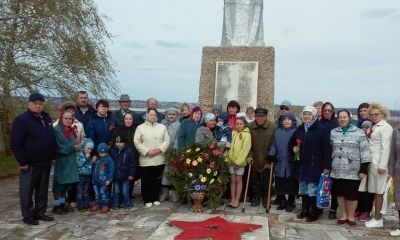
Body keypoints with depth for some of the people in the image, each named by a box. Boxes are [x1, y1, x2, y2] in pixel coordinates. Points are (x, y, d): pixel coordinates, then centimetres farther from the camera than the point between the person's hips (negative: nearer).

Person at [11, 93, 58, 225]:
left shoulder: (47, 118, 12)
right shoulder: (21, 120, -10)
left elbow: (52, 139, 20)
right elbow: (16, 144, -13)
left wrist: (53, 156, 13)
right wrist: (23, 162, -15)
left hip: (45, 163, 7)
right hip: (30, 164, -6)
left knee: (42, 190, 13)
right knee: (27, 191, 3)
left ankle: (40, 212, 25)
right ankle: (28, 215, 14)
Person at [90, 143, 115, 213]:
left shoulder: (109, 160, -10)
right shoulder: (97, 160, 12)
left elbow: (111, 170, -14)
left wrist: (109, 179, -17)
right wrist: (93, 179, 19)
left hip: (104, 182, -7)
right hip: (96, 181, 7)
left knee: (104, 194, -1)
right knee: (97, 194, 16)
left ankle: (106, 205, 10)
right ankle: (97, 204, 28)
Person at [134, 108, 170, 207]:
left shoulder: (162, 127, 9)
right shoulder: (140, 127, 2)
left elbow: (167, 140, 4)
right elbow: (137, 142, -5)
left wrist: (160, 149, -12)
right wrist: (147, 151, -14)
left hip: (159, 159, 2)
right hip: (146, 159, -2)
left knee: (157, 180, 9)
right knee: (146, 181, 4)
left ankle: (155, 198, 23)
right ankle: (147, 200, 16)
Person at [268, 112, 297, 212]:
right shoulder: (277, 132, 8)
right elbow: (274, 145, 7)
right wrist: (271, 155, -5)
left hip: (291, 164, -3)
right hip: (279, 163, 3)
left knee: (291, 185, 7)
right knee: (280, 185, 10)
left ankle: (290, 203, 25)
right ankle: (282, 202, 28)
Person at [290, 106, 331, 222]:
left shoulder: (321, 129, -7)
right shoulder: (300, 129, 11)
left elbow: (327, 149, -10)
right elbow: (291, 142, 24)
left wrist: (326, 166, -14)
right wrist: (293, 148, 1)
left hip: (315, 165, -6)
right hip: (301, 164, 6)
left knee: (313, 189, -3)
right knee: (303, 188, 12)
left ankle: (314, 212, 10)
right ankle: (305, 210, 25)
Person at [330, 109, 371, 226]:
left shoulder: (359, 133, -2)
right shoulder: (333, 132, 9)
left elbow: (364, 151, -5)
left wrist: (364, 169, -9)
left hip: (352, 171, -3)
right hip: (337, 171, 4)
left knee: (352, 195, 2)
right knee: (340, 194, 11)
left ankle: (351, 217, 21)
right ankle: (343, 215, 26)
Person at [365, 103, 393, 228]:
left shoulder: (385, 127, -9)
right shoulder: (375, 127, 17)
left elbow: (386, 147, -15)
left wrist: (382, 166, -18)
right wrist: (368, 135, 0)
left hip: (379, 163, -8)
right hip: (372, 162, 8)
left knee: (378, 191, -1)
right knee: (375, 191, 11)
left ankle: (377, 219, 6)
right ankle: (377, 216, 19)